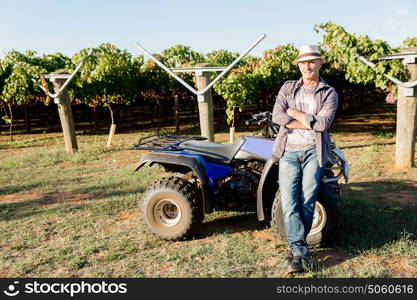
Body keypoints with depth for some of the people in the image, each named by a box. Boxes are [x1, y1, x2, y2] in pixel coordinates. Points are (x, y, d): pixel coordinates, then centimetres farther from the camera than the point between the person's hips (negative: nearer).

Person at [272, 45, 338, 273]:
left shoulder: (329, 93, 7)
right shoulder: (288, 88, 12)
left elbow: (323, 123, -10)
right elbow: (277, 116, -6)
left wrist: (295, 113, -5)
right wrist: (310, 123, -9)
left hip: (314, 152, -1)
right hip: (289, 151, 1)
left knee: (307, 203, 1)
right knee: (289, 203, -7)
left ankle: (297, 249, 16)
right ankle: (301, 251, 0)